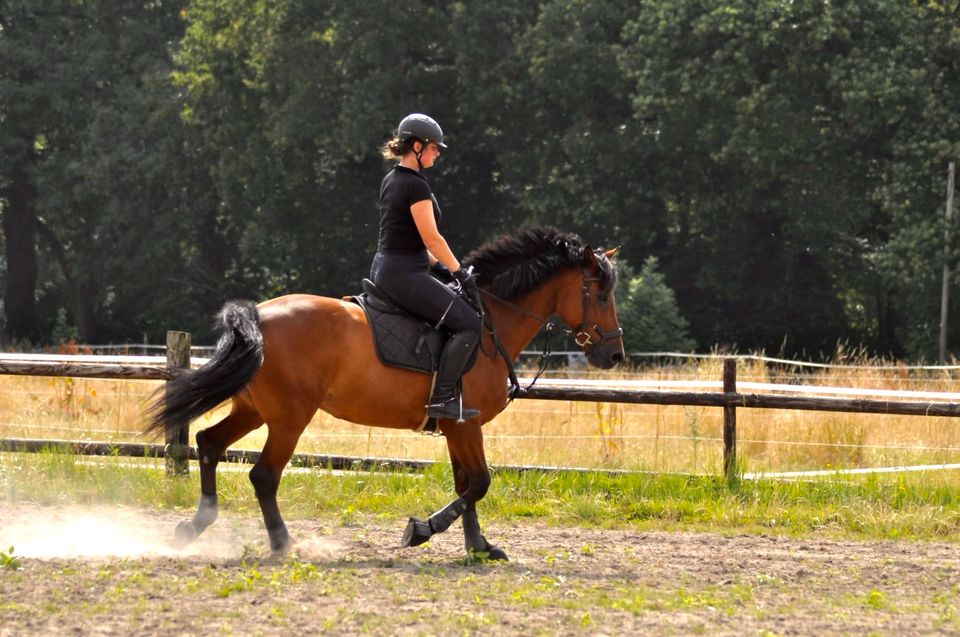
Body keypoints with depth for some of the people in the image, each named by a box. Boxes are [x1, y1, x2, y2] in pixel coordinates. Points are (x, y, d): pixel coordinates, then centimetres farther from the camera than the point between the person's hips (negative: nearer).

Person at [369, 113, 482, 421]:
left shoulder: (391, 181, 16)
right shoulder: (416, 185, -15)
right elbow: (431, 238, -16)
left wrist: (440, 267, 17)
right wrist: (460, 273, -6)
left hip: (384, 269, 11)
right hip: (404, 275, -11)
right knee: (469, 323, -14)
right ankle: (442, 398, -19)